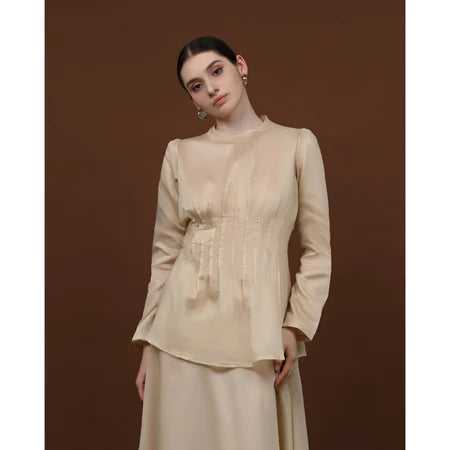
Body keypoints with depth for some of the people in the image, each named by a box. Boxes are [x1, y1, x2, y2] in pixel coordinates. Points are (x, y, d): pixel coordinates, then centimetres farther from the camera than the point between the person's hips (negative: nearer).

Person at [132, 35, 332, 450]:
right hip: (185, 328, 2)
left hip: (257, 335, -1)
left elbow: (318, 250, 2)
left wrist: (295, 325, -7)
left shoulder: (297, 144, 2)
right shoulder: (180, 154, 7)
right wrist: (148, 343, 7)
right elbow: (165, 252, 9)